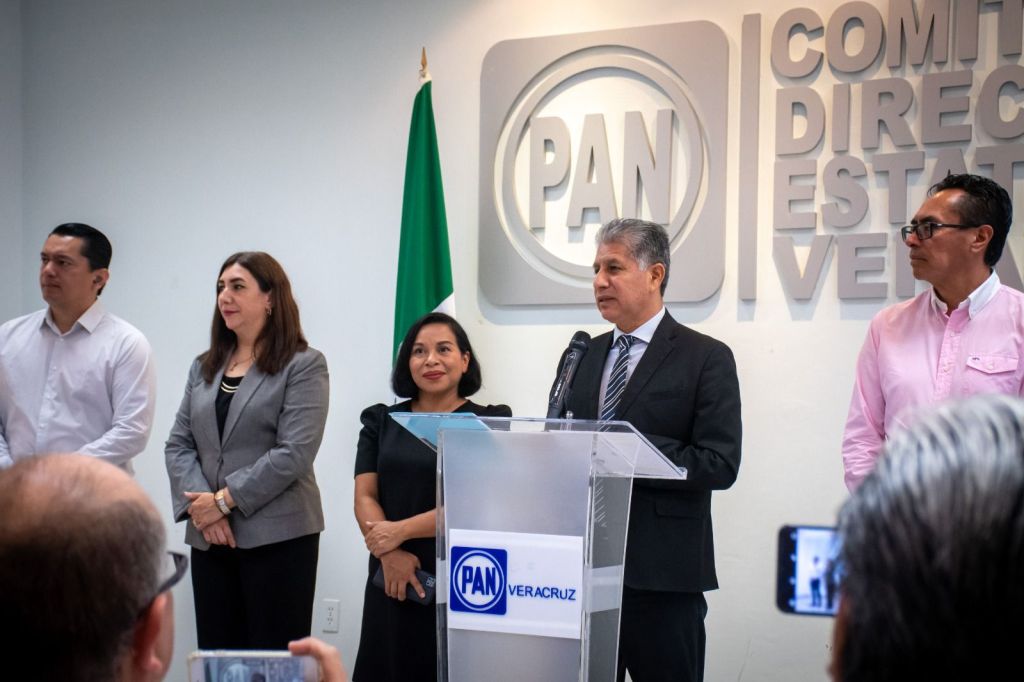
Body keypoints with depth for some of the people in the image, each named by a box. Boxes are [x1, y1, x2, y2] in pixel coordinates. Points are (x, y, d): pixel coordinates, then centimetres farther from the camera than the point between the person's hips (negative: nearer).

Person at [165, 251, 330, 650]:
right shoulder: (203, 367, 17)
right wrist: (199, 507, -8)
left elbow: (294, 453, -13)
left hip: (277, 537, -5)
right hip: (210, 539, 6)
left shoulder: (303, 365, -3)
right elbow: (178, 444, 9)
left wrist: (225, 500, -14)